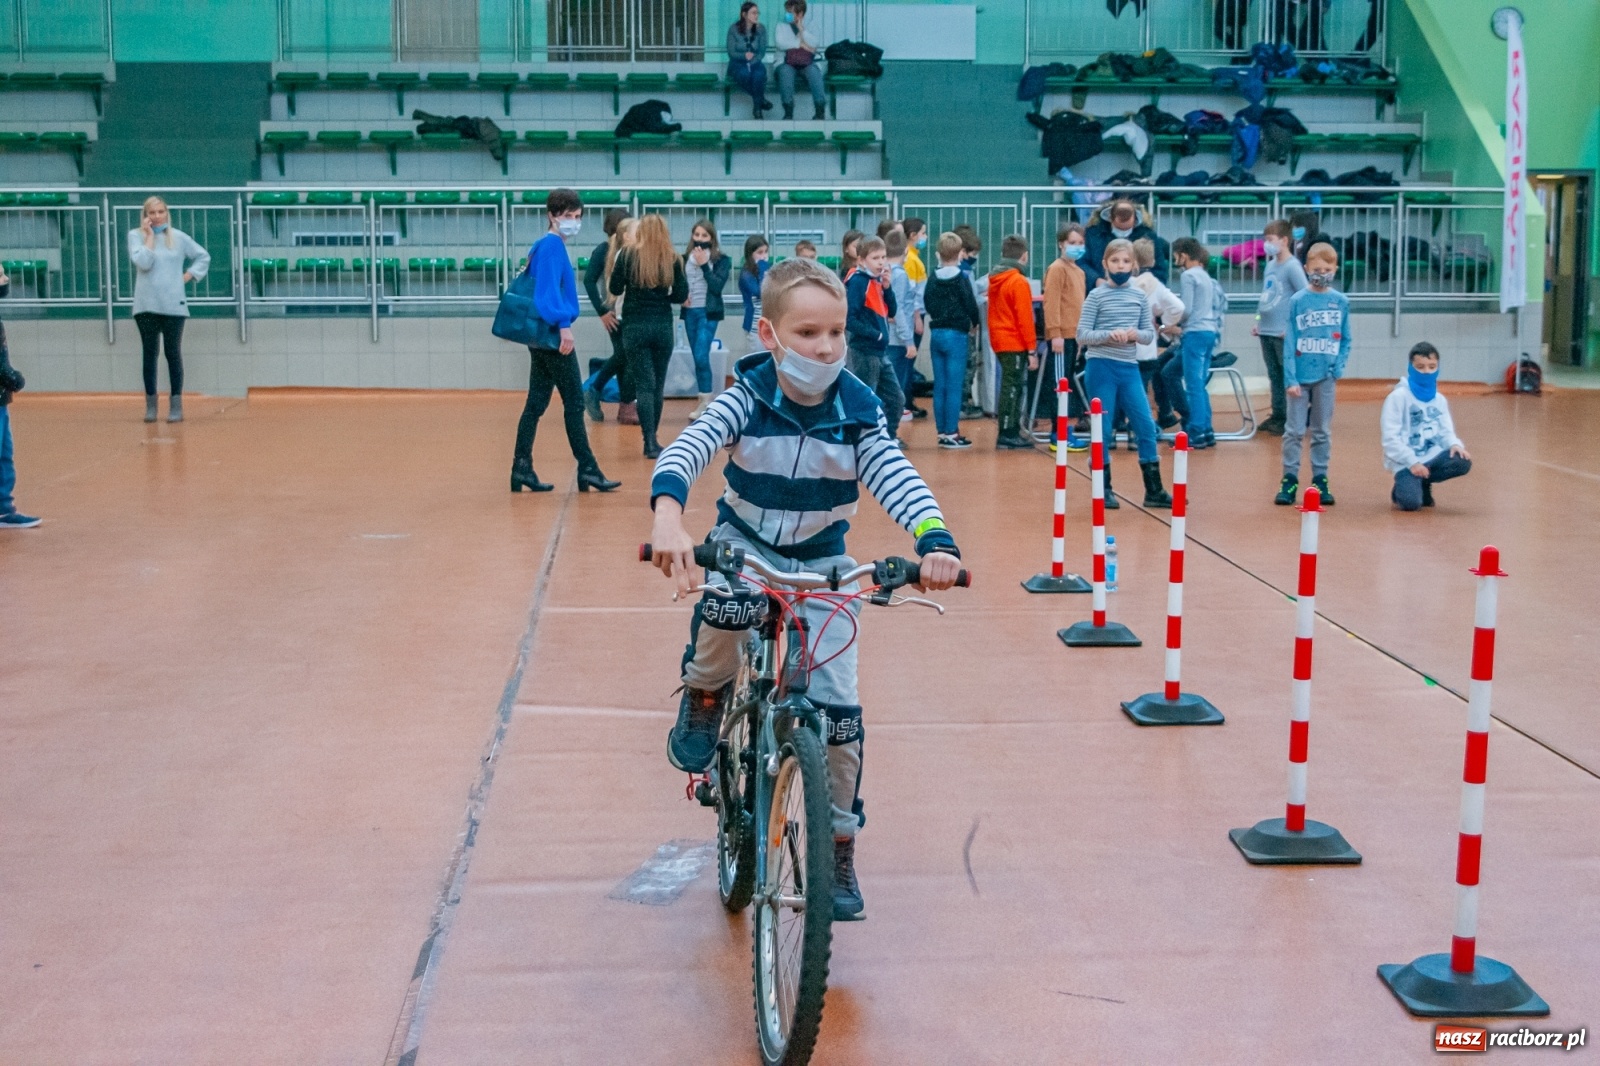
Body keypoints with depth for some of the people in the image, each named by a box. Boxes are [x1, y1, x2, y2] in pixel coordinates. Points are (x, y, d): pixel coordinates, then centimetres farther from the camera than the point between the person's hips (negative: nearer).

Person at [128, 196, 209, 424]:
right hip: (146, 306, 0)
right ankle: (150, 405, 10)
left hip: (173, 305, 0)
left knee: (173, 353, 0)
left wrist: (187, 276, 3)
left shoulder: (179, 237, 5)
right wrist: (150, 235, -6)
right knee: (150, 354, 5)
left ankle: (176, 405, 3)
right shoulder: (135, 235, 3)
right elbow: (143, 262, -13)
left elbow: (203, 257, 14)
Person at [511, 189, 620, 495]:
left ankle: (522, 468, 8)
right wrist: (564, 325, -27)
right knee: (574, 402, -4)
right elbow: (550, 288, -22)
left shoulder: (545, 246, 17)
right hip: (553, 336, -9)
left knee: (536, 403, 8)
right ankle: (587, 469, 0)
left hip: (541, 337, 9)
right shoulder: (552, 245, -11)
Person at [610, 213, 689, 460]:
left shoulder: (628, 255, -4)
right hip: (663, 326, 1)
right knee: (658, 385, 12)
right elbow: (681, 295, -2)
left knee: (644, 385, -1)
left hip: (635, 326, -1)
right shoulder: (672, 259, -1)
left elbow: (615, 289, 0)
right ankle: (651, 440, 19)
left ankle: (650, 441, -12)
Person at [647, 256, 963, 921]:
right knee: (722, 612, -37)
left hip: (822, 561, 1)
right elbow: (687, 447, -31)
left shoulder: (858, 409, -14)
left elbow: (897, 478, -25)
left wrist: (935, 540, -45)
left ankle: (838, 848, 11)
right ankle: (703, 698, -3)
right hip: (744, 543, -1)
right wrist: (667, 512, -52)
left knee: (836, 707, -7)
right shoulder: (748, 398, -17)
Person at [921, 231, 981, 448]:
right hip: (956, 334, -5)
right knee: (954, 387, -3)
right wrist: (975, 323, 9)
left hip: (936, 334, 5)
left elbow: (927, 304, 9)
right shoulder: (961, 278, -10)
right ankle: (951, 433, -3)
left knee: (939, 386, 9)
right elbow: (971, 306, -9)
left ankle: (941, 431, 13)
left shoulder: (933, 279, 4)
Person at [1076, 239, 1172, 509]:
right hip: (1101, 367, -4)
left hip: (1129, 367, 4)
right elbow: (1082, 335, -5)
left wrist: (1136, 334, -12)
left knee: (1146, 425, 1)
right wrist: (1109, 335, -20)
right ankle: (1104, 488, 12)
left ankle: (1154, 489, 9)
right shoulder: (1096, 296, -2)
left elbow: (1150, 334, 10)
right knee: (1102, 428, 1)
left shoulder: (1140, 297, 8)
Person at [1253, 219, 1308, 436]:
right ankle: (1277, 416, 22)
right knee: (1274, 376, 14)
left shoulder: (1292, 267, -12)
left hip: (1283, 333, -8)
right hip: (1266, 332, 8)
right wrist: (1259, 321, 16)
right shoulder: (1270, 264, 12)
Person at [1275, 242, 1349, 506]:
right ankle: (1289, 479, 10)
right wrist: (1290, 379, -10)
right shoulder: (1298, 301, -4)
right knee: (1294, 430, 3)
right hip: (1301, 376, -2)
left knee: (1322, 432, 11)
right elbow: (1289, 342, -5)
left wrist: (1339, 367, -6)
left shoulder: (1341, 302, 2)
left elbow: (1346, 340, 8)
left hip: (1325, 377, 2)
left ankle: (1320, 479, 18)